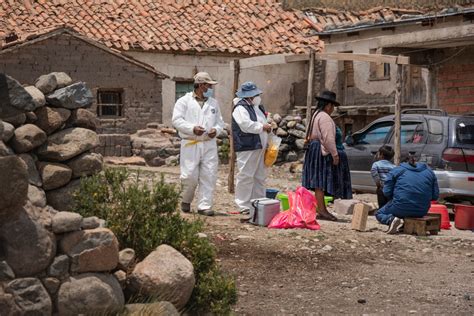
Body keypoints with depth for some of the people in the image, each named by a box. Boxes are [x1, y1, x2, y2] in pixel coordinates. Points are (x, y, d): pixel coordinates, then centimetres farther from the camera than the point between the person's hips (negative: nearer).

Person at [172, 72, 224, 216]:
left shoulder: (213, 103, 17)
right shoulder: (184, 101, 2)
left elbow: (220, 122, 19)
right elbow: (176, 120, -5)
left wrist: (216, 129, -4)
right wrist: (192, 128, -18)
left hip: (209, 144, 4)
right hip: (190, 144, -4)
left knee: (209, 176, -1)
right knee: (190, 176, -5)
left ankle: (204, 206, 5)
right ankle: (186, 201, 21)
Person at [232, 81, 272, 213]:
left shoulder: (258, 107, 19)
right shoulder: (240, 108, -10)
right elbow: (245, 125, -24)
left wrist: (268, 126, 12)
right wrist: (262, 127, -15)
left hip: (260, 148, 9)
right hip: (247, 148, -9)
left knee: (260, 177, 13)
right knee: (245, 177, -7)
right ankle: (244, 206, -3)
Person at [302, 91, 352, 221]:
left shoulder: (316, 115, 18)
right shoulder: (324, 117, -14)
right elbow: (328, 138, -21)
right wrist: (334, 154, -18)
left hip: (315, 150, 10)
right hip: (322, 152, -10)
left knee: (320, 182, 10)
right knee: (321, 182, -9)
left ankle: (321, 209, 13)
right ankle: (321, 211, -7)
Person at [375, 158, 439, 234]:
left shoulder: (396, 170, 5)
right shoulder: (429, 171, 14)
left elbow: (387, 192, -1)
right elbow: (435, 195, 10)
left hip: (400, 209, -5)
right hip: (422, 212, 5)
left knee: (379, 214, 19)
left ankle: (392, 219, -14)